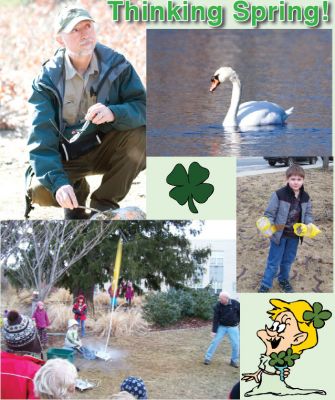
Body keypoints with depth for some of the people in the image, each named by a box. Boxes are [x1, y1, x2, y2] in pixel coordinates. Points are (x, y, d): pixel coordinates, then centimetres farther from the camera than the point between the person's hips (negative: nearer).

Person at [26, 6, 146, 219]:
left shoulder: (116, 64, -11)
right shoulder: (47, 79, -15)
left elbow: (143, 108, -19)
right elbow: (41, 139, -22)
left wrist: (113, 113, -42)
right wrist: (58, 182, -38)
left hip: (105, 149, 1)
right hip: (64, 157, -1)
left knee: (139, 135, -28)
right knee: (39, 191, -29)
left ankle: (104, 204, -9)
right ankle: (77, 190, 9)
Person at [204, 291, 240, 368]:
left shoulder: (236, 304, -17)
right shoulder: (218, 305, -15)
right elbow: (215, 318, -12)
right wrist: (214, 331, -13)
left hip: (233, 327, 0)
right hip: (221, 326, 0)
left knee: (236, 344, -2)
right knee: (215, 341, -4)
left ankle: (234, 361, 15)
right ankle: (208, 358, 6)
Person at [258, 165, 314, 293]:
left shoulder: (305, 197, -4)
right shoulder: (279, 195, -20)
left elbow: (307, 213, 8)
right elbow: (269, 213, -15)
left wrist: (309, 224, -11)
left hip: (294, 235, 5)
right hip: (279, 233, -4)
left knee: (288, 260, 20)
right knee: (274, 261, 4)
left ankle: (284, 280, 42)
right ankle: (265, 285, 17)